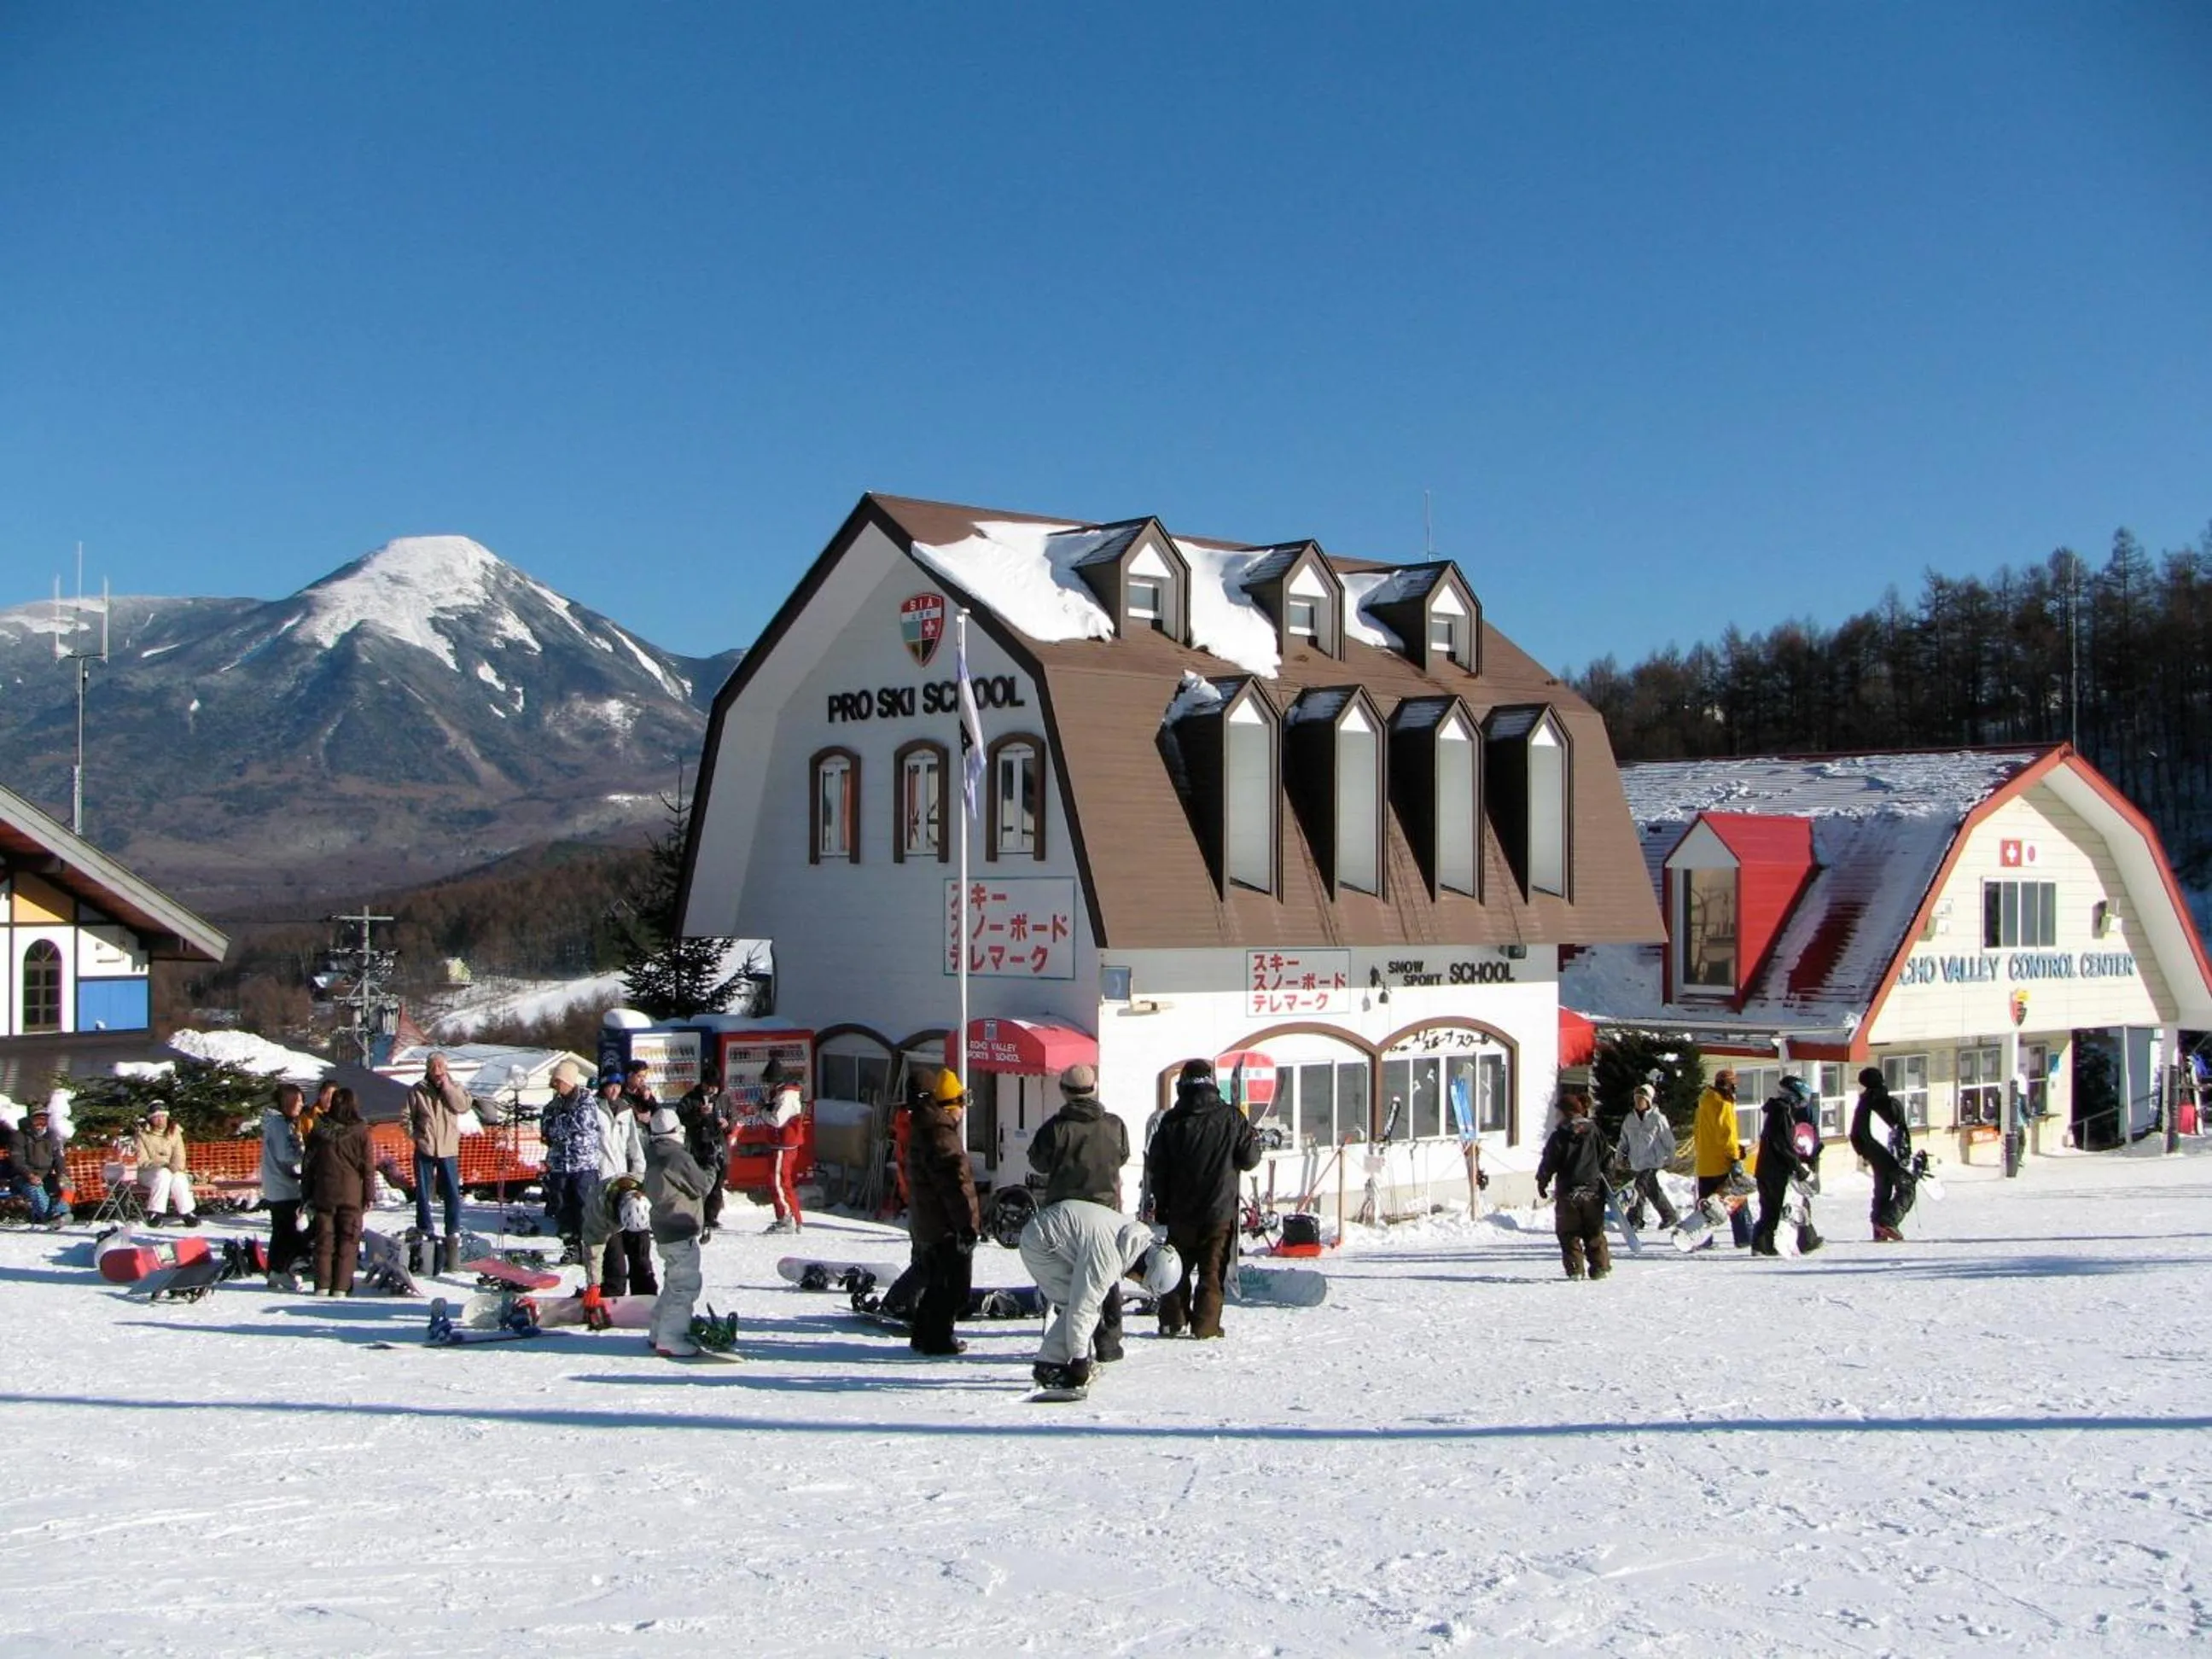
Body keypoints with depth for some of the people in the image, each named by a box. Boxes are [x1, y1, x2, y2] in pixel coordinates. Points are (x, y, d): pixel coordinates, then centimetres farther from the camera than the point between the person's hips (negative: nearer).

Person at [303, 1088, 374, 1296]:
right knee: (348, 1240, 4)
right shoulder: (360, 1131, -6)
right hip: (351, 1195, -2)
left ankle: (322, 1285, 6)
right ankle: (341, 1287, -1)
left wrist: (307, 1193, 13)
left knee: (324, 1239, 9)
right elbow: (368, 1165, -4)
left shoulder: (319, 1130, 1)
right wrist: (370, 1195, 3)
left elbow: (308, 1163, 5)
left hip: (324, 1193, 2)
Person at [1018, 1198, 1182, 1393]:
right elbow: (1082, 1306, -29)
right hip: (1040, 1244, -10)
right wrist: (1079, 1358, -21)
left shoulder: (1140, 1237, -4)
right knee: (1076, 1303, -16)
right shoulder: (1106, 1258, -33)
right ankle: (1048, 1367, -10)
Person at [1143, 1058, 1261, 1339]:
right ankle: (1206, 1325, 1)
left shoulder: (1171, 1122, -3)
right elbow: (1250, 1159, -2)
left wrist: (1161, 1205, 12)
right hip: (1220, 1210, -1)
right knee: (1212, 1270, 5)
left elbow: (1155, 1167, 1)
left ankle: (1173, 1321, 13)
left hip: (1181, 1212, 2)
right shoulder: (1231, 1119, -7)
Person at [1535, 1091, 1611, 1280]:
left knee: (1569, 1233, 5)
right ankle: (1600, 1267, 11)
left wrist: (1542, 1181, 8)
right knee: (1595, 1232, 12)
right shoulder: (1594, 1131, 3)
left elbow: (1549, 1162, -6)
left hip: (1568, 1193, -3)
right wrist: (1604, 1183, 18)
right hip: (1593, 1191, 3)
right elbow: (1605, 1159, 8)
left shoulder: (1559, 1136, -9)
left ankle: (1575, 1269, -1)